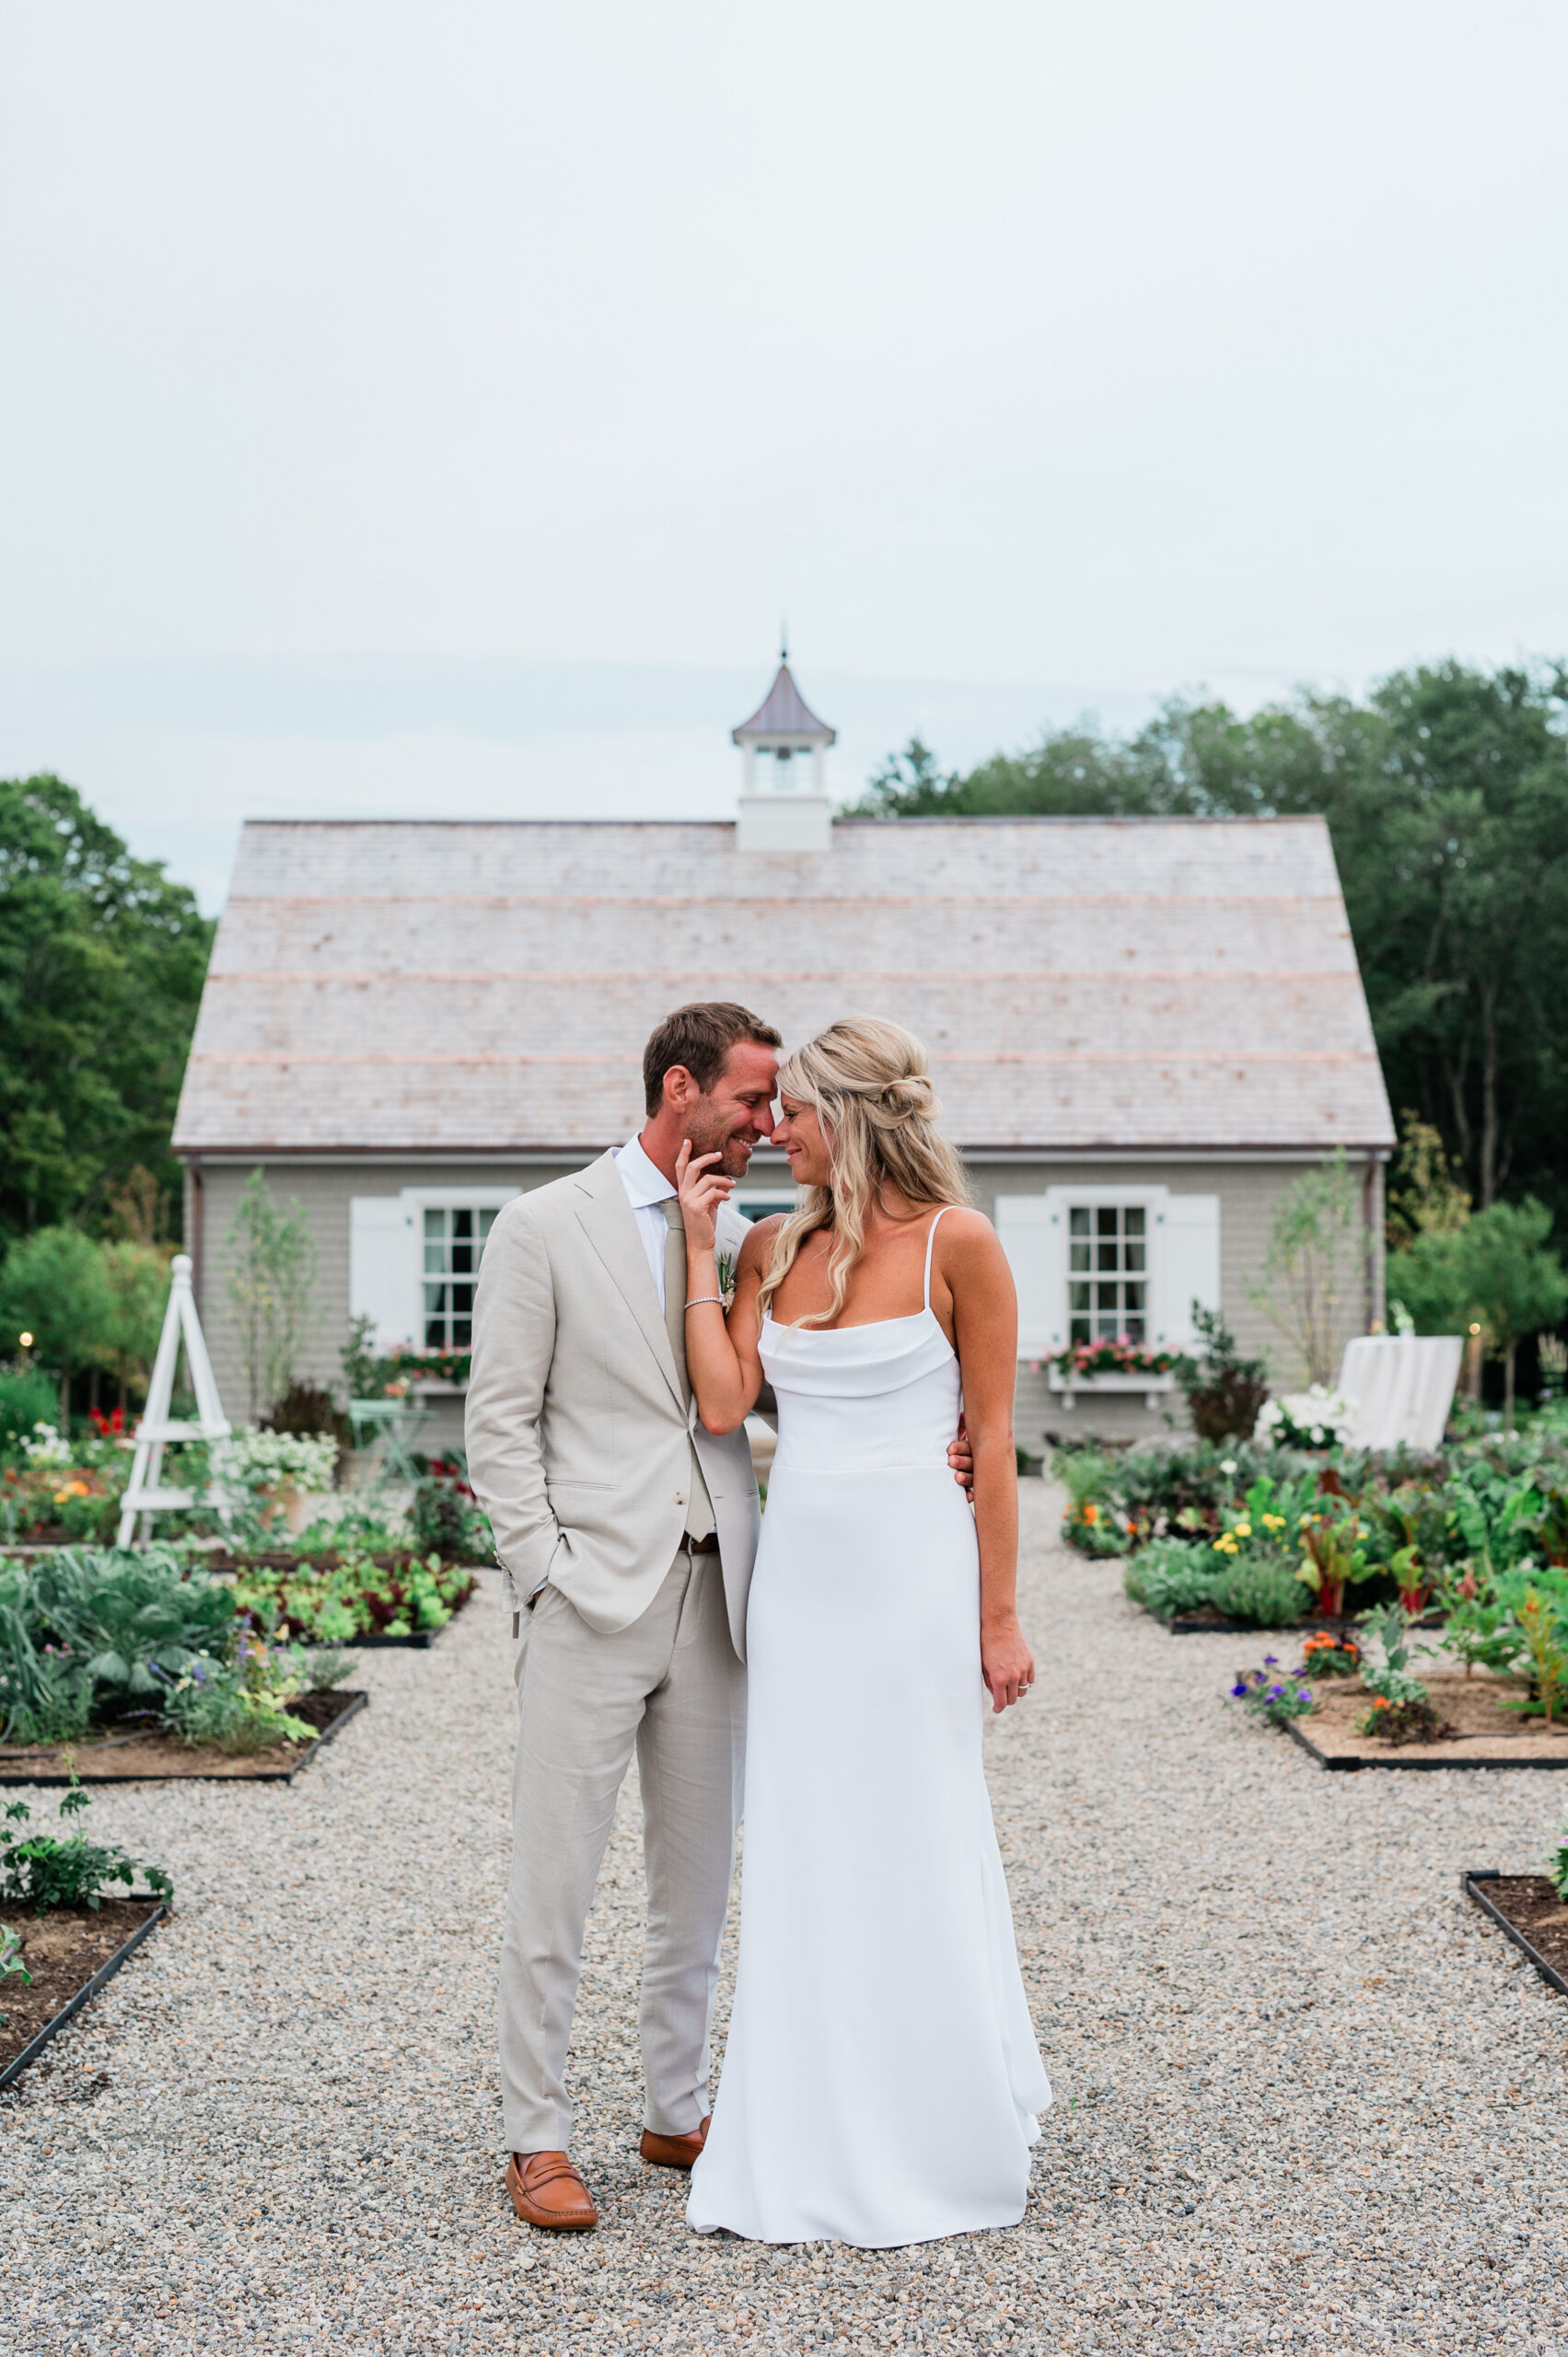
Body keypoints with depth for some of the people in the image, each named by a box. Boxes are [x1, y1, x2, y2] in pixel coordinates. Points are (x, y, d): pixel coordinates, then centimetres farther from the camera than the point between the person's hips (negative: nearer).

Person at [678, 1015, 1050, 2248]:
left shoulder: (958, 1244, -7)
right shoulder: (774, 1246, 8)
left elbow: (993, 1439, -7)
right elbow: (723, 1404, -3)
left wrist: (999, 1616, -8)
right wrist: (700, 1250, -2)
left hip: (914, 1575, -5)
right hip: (798, 1575, 5)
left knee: (920, 1848, 4)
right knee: (803, 1857, 9)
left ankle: (941, 2142, 22)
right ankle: (815, 2149, 22)